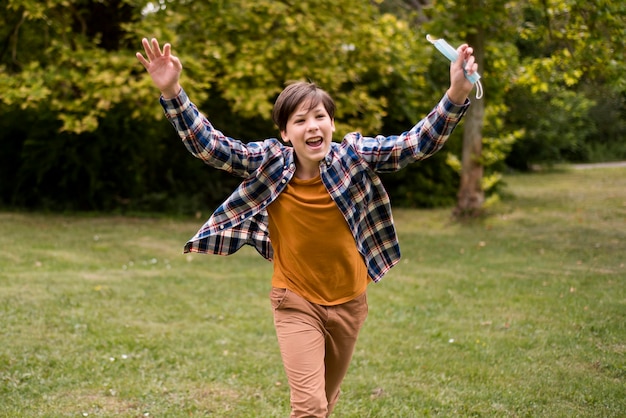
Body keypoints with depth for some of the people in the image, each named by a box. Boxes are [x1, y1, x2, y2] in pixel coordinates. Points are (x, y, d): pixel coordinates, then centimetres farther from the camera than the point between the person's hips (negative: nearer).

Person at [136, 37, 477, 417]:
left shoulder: (355, 155, -12)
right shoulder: (269, 162, -13)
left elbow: (417, 143, -19)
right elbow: (208, 145, -17)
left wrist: (457, 96, -35)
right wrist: (172, 93, -32)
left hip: (349, 301, 2)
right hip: (296, 303, -2)